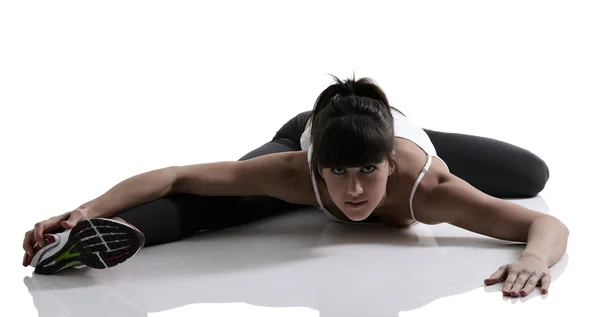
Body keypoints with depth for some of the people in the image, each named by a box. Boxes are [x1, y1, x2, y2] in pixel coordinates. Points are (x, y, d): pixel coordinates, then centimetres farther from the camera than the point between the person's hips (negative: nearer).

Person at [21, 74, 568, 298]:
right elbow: (178, 177, -44)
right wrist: (87, 211, -55)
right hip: (304, 129, -3)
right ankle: (113, 232, -19)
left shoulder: (425, 185, -46)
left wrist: (533, 259, -71)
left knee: (533, 176, 17)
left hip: (403, 129, 4)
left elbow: (550, 225, -48)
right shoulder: (299, 169, -46)